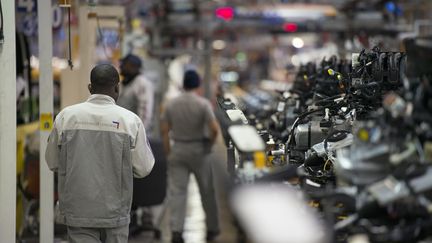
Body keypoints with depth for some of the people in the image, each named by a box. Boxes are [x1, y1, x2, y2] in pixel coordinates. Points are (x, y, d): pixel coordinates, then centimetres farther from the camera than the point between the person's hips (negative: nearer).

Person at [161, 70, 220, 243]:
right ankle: (212, 228, 22)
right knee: (207, 190, 12)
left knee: (177, 191, 1)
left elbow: (164, 131, 2)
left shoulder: (171, 104, 2)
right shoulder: (203, 104, -9)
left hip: (178, 150, 2)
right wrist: (209, 144, 1)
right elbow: (214, 129, -17)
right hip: (198, 150, -2)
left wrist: (168, 152, 8)